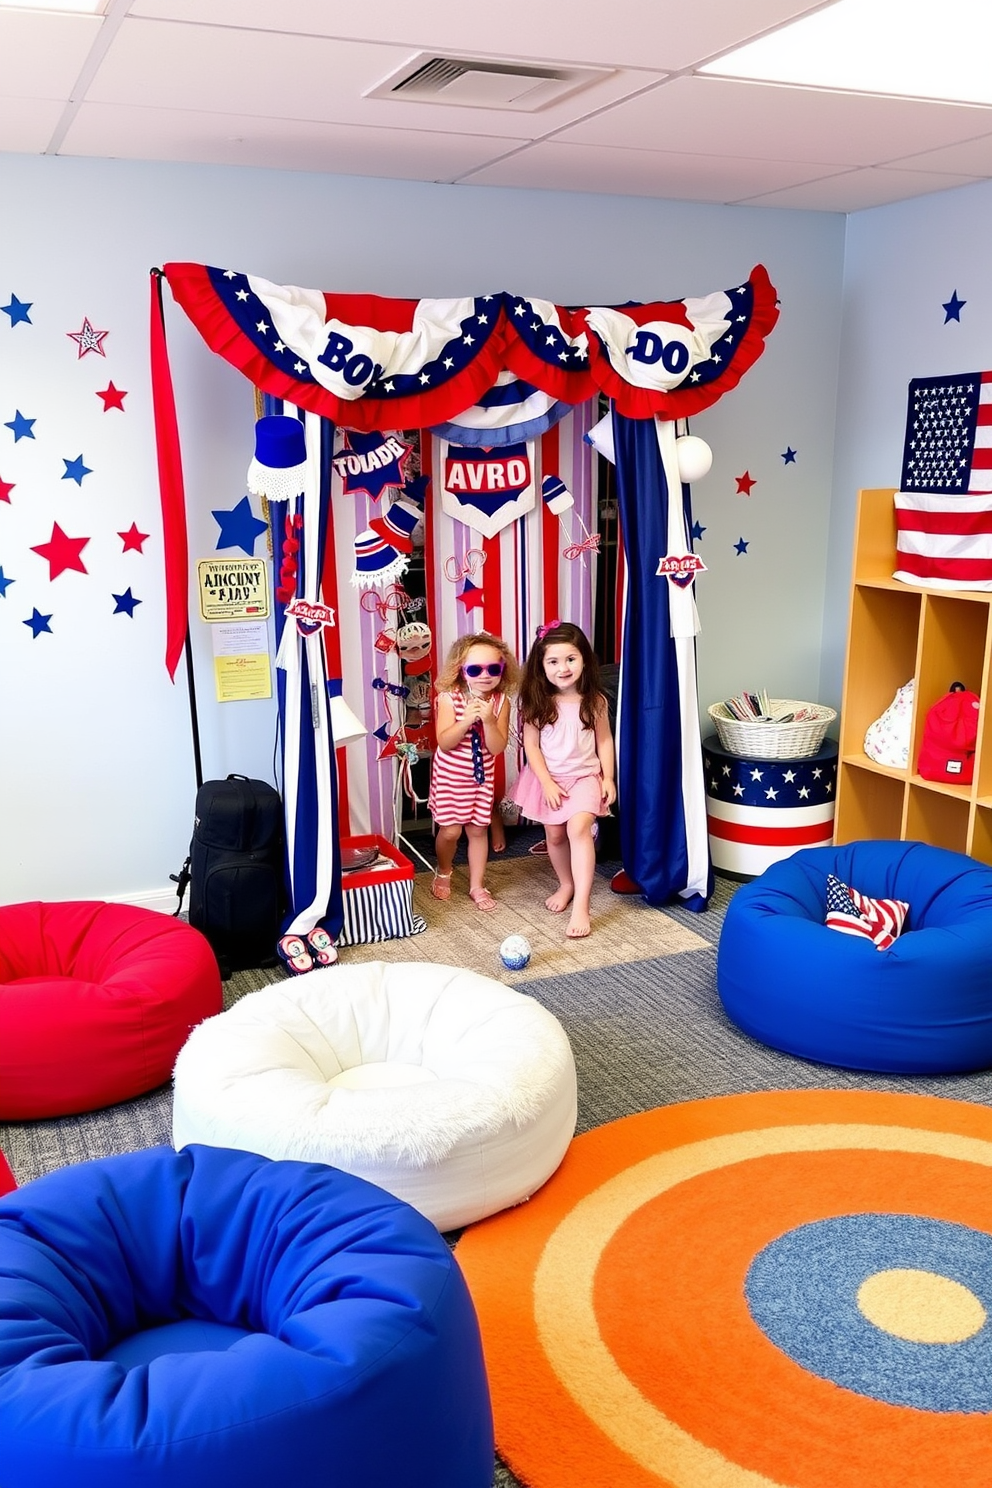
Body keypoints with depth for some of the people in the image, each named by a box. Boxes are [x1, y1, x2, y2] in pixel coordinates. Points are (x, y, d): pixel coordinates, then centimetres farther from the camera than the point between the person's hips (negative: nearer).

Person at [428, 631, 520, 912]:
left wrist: (488, 720, -30)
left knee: (478, 830, 8)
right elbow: (444, 742, -22)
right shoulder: (449, 698, -17)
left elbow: (498, 747, -14)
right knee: (450, 831, 2)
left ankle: (477, 886, 23)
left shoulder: (501, 701, -11)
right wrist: (467, 720, -36)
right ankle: (443, 873, 31)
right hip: (449, 776, -2)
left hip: (482, 777, 2)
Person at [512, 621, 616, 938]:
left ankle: (581, 905, -22)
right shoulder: (537, 703, -9)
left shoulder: (594, 701, -7)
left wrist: (608, 778, -4)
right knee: (555, 835, 12)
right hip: (548, 778, 2)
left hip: (585, 775, -2)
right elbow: (531, 746, -6)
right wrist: (547, 782, -12)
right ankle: (566, 884, 40)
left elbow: (605, 740, 2)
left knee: (578, 828, -22)